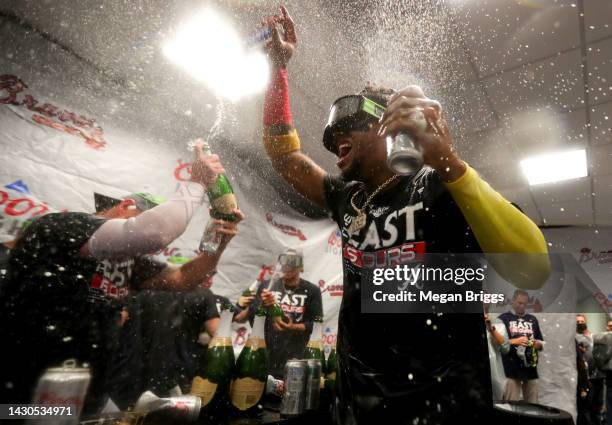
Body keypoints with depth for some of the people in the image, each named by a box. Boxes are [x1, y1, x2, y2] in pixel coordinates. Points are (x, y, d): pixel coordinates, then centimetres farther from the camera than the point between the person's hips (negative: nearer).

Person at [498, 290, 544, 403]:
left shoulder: (533, 319, 15)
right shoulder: (503, 318, -1)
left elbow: (541, 344, 18)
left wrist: (537, 344, -4)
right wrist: (514, 341, -19)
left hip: (531, 369, 5)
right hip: (511, 369, -5)